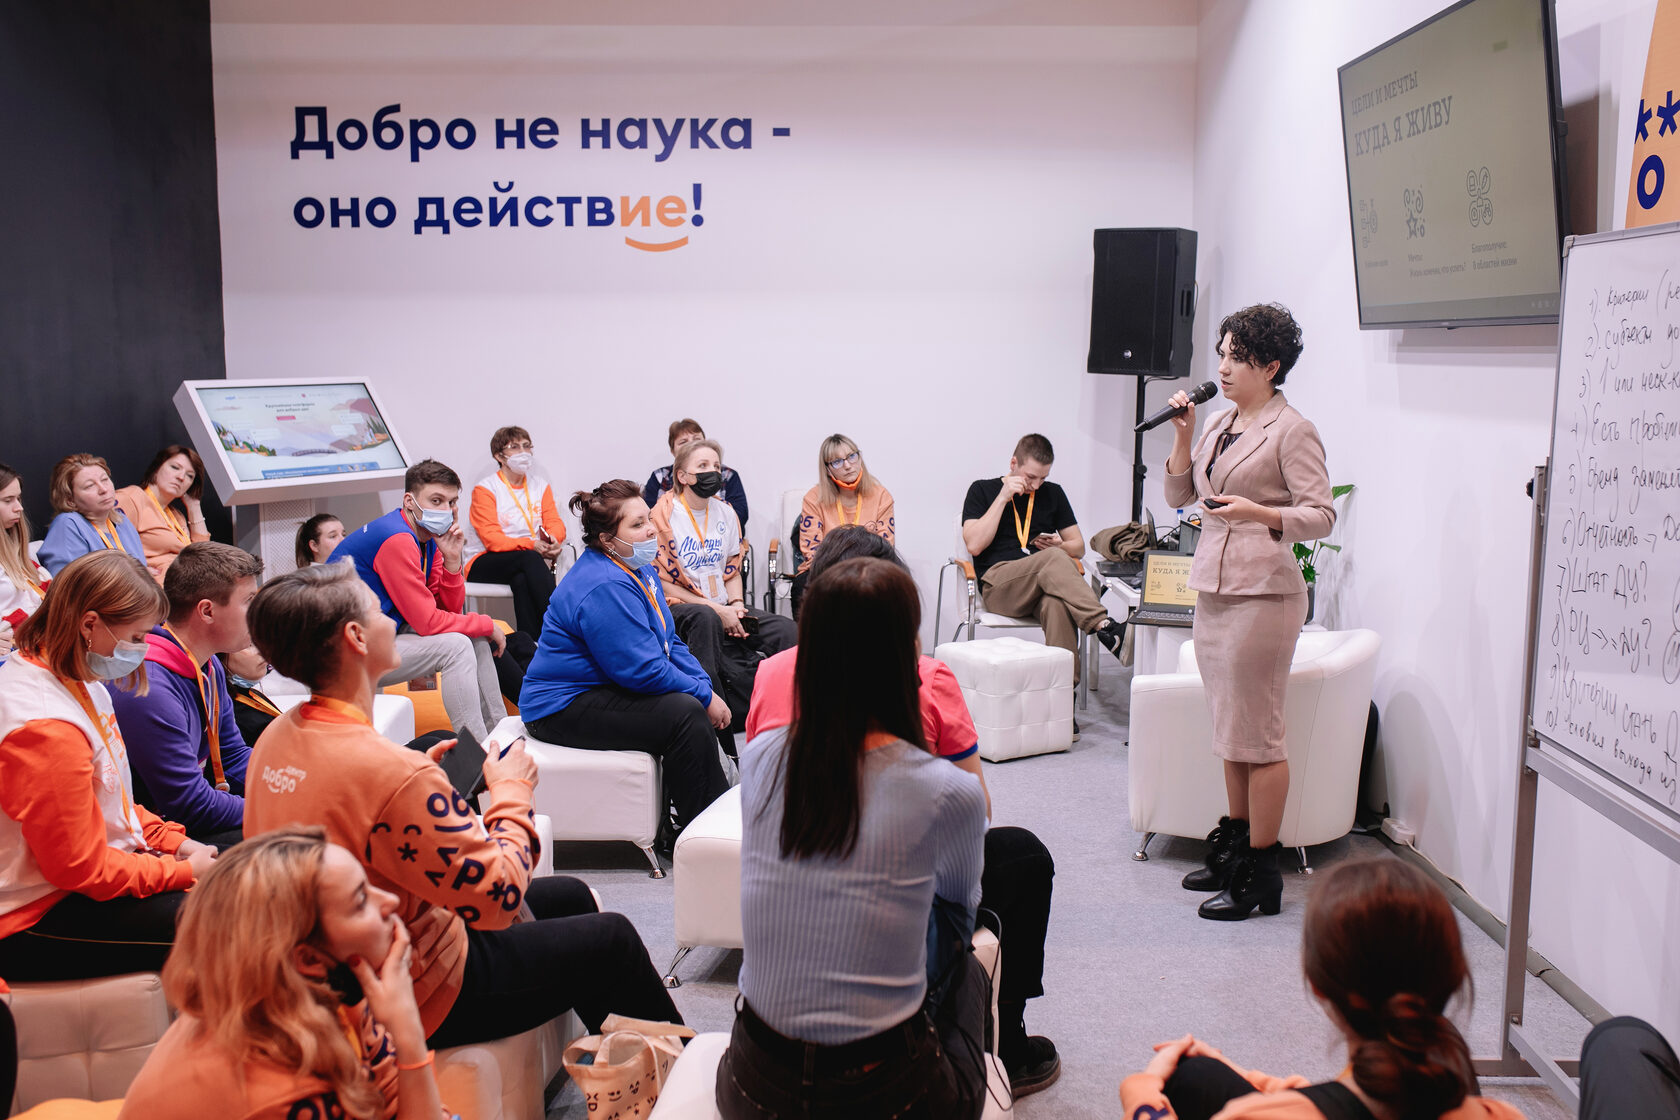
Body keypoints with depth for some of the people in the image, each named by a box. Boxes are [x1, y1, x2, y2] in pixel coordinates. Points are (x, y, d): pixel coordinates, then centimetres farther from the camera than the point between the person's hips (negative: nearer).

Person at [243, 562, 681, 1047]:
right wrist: (512, 793, -11)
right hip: (418, 1005, -9)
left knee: (570, 895, 23)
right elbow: (499, 896, -26)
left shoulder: (275, 738, -4)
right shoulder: (392, 773, -35)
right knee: (613, 938, 9)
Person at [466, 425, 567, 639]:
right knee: (531, 559, -36)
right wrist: (531, 545, -28)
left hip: (525, 566, 3)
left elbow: (555, 523, 6)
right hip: (485, 564, -3)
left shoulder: (541, 486, 16)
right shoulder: (485, 490, -1)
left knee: (522, 580, -36)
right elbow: (491, 539, -13)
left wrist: (552, 540, -21)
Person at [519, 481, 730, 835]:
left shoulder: (637, 569, 9)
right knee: (685, 712, -23)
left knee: (695, 701, 0)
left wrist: (705, 687, 0)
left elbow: (669, 643, 14)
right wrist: (705, 697, -16)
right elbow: (644, 671, -27)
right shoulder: (604, 588, -25)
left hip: (599, 691, 11)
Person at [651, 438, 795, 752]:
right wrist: (716, 609, -15)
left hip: (724, 612, 6)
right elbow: (662, 582, -9)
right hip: (677, 609, -6)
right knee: (705, 619, -41)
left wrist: (737, 606, -3)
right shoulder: (665, 513, -5)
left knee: (786, 629, -18)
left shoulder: (725, 512, 14)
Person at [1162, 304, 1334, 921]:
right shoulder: (1219, 423, 15)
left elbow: (1322, 515, -13)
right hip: (1213, 589, 8)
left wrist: (1258, 512, -27)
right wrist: (1183, 434, 4)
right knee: (1230, 728, 16)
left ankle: (1261, 872, 6)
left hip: (1263, 593, -8)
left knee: (1257, 735, -3)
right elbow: (1179, 494, 17)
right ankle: (1234, 843, 29)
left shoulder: (1292, 430, -8)